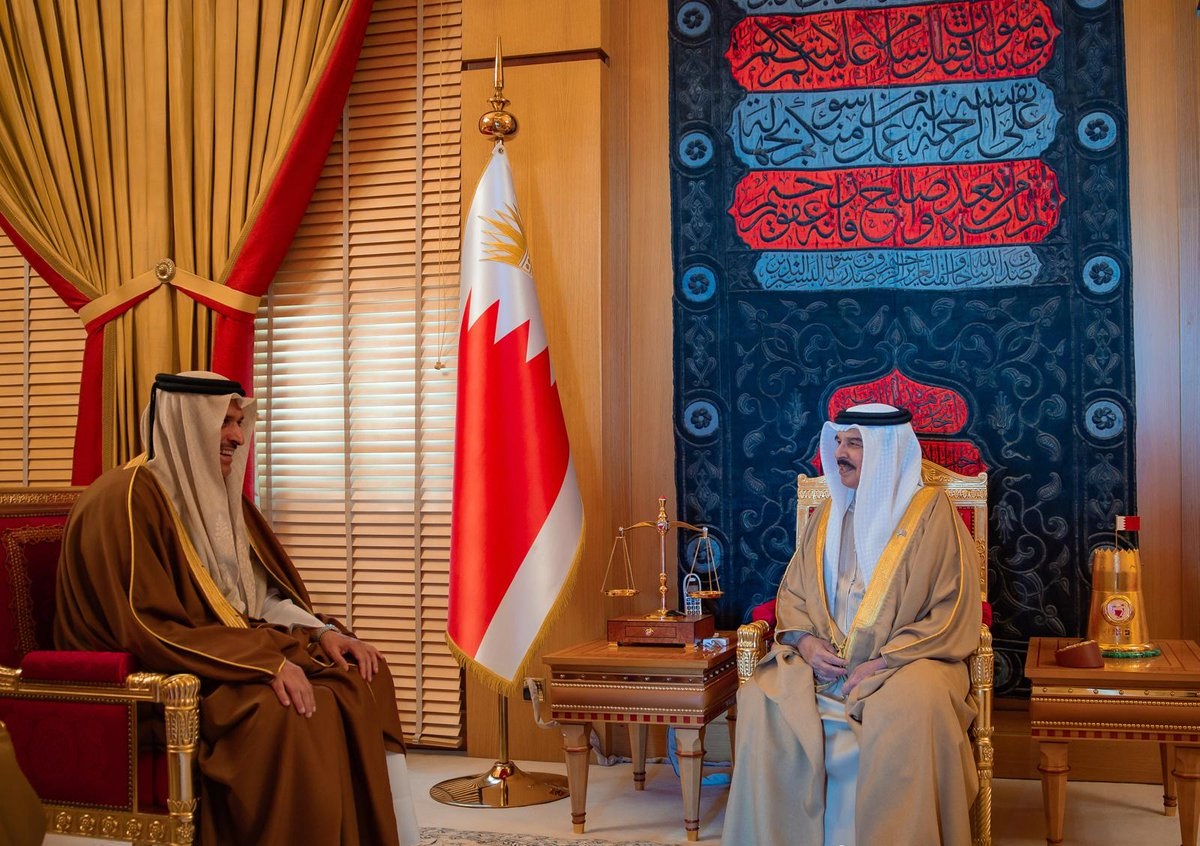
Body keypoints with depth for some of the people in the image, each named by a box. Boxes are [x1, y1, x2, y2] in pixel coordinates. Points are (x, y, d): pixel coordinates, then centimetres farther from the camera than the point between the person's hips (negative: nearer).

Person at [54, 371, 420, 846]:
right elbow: (151, 629, -23)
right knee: (287, 710, -32)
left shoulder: (216, 493, 11)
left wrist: (322, 630, -2)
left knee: (363, 675, -7)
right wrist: (266, 662, -28)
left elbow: (262, 594, 17)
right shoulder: (128, 499, -16)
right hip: (156, 680, -9)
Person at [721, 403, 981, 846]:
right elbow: (791, 593, 17)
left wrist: (885, 661, -15)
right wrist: (805, 640, -5)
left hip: (905, 660, -4)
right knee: (762, 702, -24)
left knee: (910, 710, -37)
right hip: (824, 660, 4)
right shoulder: (829, 515, 15)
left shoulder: (931, 512, -1)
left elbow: (953, 610, -6)